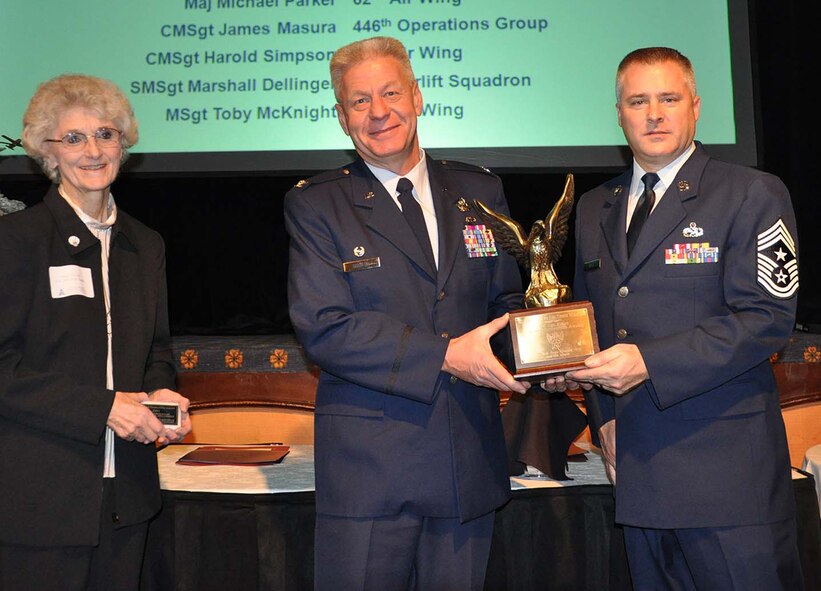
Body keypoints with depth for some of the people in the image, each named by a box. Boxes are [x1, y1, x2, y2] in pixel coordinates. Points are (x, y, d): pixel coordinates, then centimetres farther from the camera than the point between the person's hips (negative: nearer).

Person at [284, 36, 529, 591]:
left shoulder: (481, 191, 11)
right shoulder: (315, 204, 0)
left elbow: (506, 302, 15)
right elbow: (323, 329, -11)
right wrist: (446, 356, -18)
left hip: (470, 460, 3)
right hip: (367, 466, -3)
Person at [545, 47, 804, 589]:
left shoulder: (752, 195, -3)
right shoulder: (594, 209, 15)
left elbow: (768, 319, -12)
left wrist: (650, 362, -20)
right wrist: (603, 415, 7)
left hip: (727, 467, -5)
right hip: (636, 462, 5)